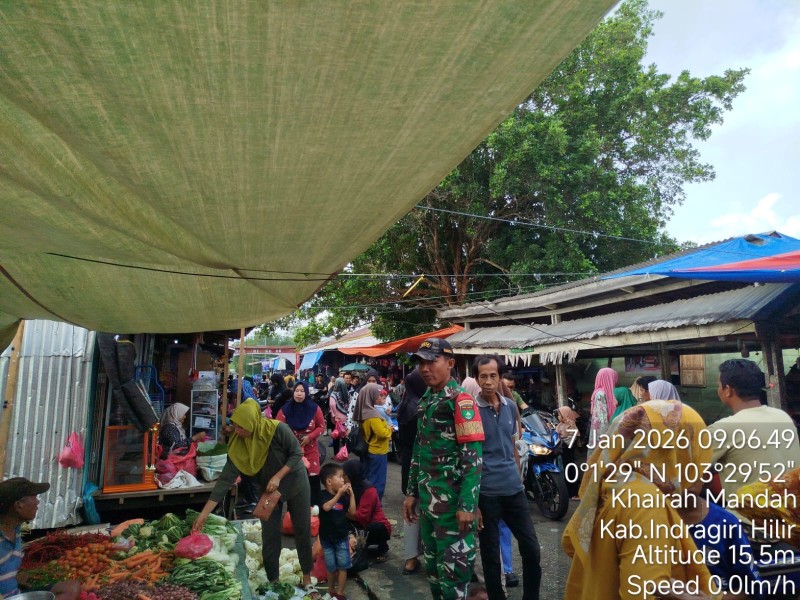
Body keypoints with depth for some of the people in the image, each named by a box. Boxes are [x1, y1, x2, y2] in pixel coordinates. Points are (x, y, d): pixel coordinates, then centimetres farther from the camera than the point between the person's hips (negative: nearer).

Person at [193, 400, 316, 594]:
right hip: (268, 490, 3)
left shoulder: (278, 429, -31)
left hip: (295, 483, -3)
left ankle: (307, 577, 28)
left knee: (302, 530, 9)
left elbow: (297, 454, -20)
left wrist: (278, 477, -28)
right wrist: (204, 513, -19)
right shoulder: (237, 446, -19)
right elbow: (225, 479, -18)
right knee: (269, 536, 4)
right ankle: (273, 582, 24)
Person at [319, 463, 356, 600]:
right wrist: (339, 494, -35)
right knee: (331, 567, 11)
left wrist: (351, 494, -11)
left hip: (342, 537, 3)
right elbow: (326, 507, -32)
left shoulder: (344, 496, -2)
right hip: (327, 538, -2)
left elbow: (352, 512, -4)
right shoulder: (323, 494, -14)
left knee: (342, 566, 3)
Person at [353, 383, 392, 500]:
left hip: (369, 450, 9)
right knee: (377, 482, 2)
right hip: (377, 451, -9)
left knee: (368, 480, 18)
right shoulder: (372, 415, -24)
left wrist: (385, 426, 6)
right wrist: (389, 429, -10)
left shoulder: (364, 411, 4)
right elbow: (382, 433, -28)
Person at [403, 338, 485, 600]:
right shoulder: (425, 400, 11)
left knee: (453, 568, 3)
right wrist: (412, 492, 16)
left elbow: (473, 458, -18)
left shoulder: (460, 400, -13)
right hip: (428, 500, 8)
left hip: (452, 502, -8)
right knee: (433, 564, 19)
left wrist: (467, 505, -21)